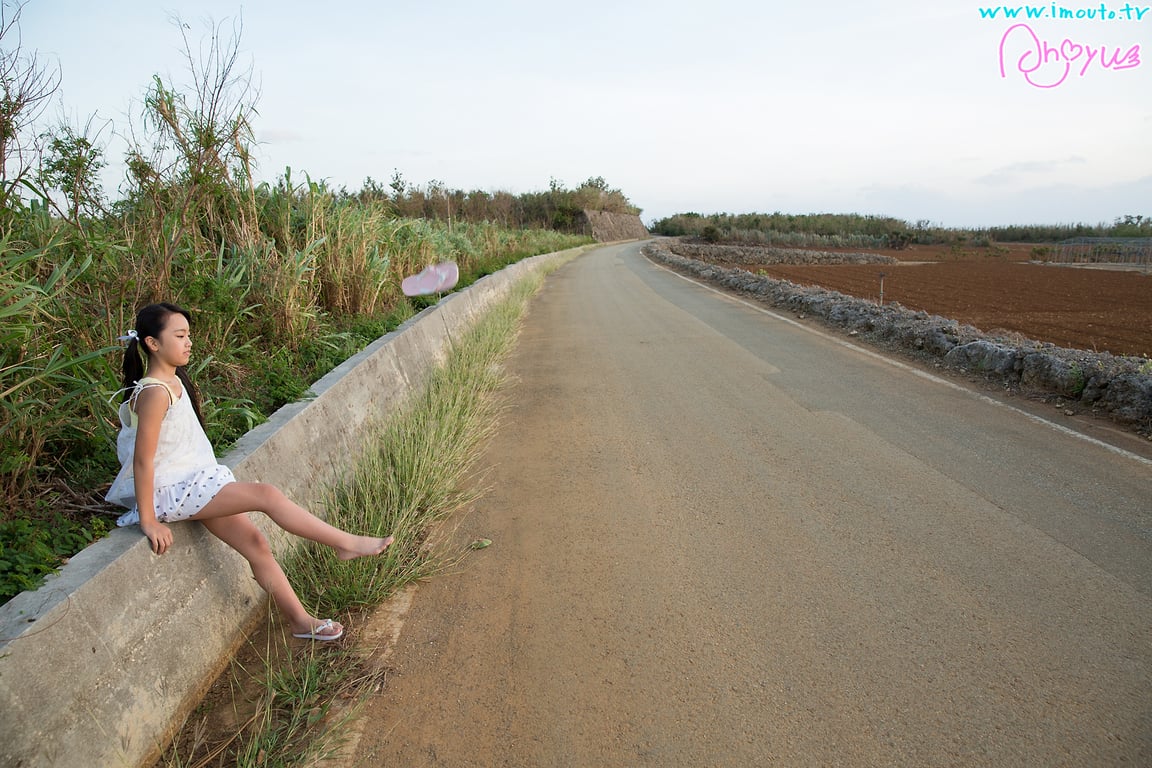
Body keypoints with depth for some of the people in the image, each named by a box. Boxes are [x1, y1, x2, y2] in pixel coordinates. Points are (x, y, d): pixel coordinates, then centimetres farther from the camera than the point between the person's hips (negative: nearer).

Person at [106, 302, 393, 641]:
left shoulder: (173, 381, 7)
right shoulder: (155, 393, -21)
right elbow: (143, 459, -22)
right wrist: (148, 521, -20)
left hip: (196, 480, 9)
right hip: (174, 490, -9)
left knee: (255, 543, 6)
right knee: (266, 494, -19)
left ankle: (301, 620, 16)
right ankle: (347, 543, -9)